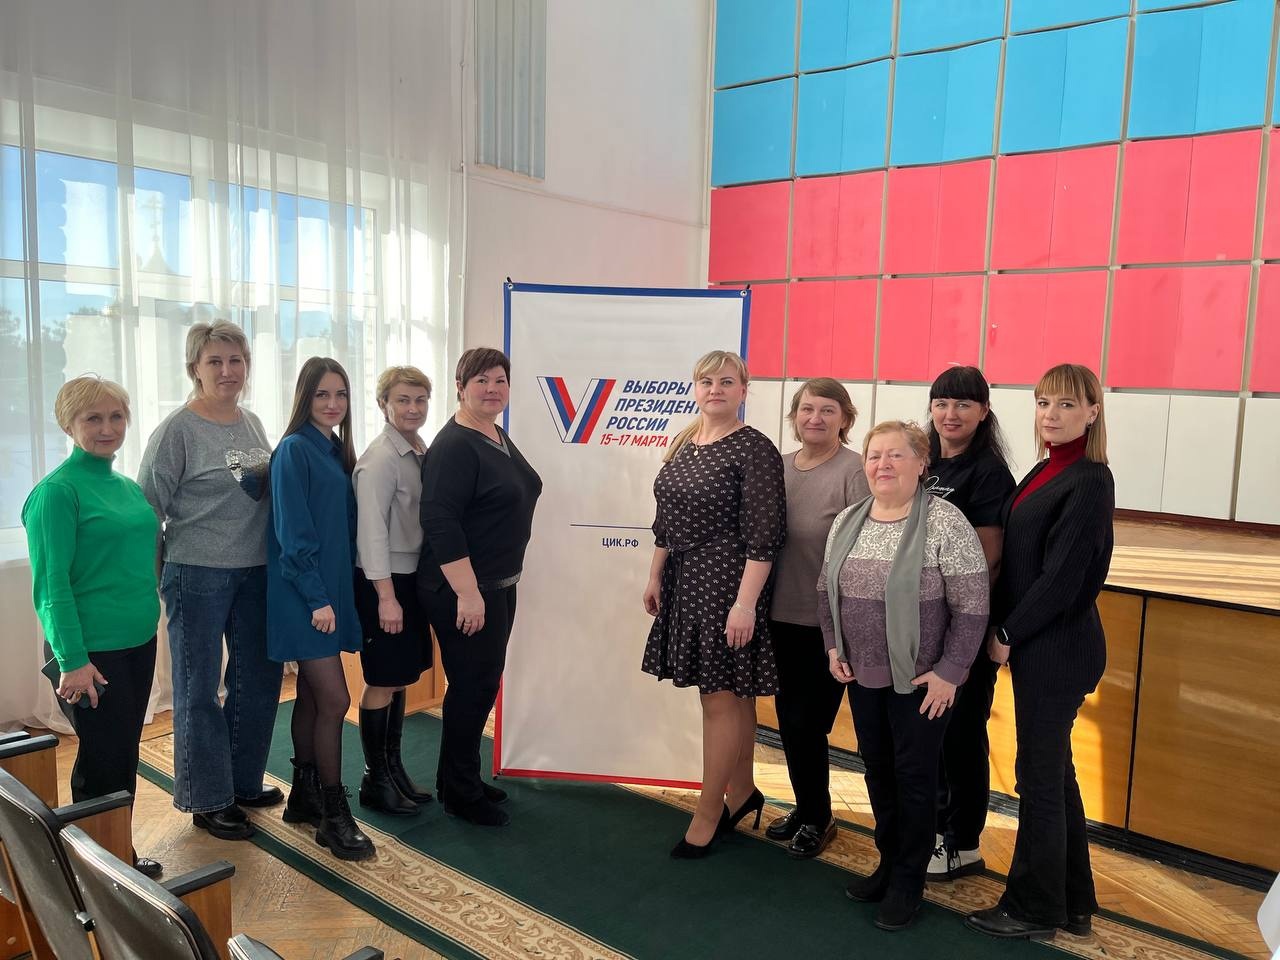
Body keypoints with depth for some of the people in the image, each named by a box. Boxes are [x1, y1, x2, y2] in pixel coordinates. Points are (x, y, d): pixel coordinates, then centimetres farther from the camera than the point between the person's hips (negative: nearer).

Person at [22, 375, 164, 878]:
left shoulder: (128, 487, 10)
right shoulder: (58, 491, -13)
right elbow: (51, 583, -16)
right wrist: (72, 660, -19)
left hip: (138, 643, 7)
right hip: (91, 651, -7)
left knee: (125, 756, 16)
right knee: (102, 761, 4)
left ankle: (123, 855, 31)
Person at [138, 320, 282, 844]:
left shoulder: (253, 424, 9)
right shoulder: (177, 430, -10)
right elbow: (148, 509, -8)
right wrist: (162, 576, -8)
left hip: (255, 571, 7)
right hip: (198, 574, -7)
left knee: (259, 677, 14)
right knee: (199, 686, 5)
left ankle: (245, 781, 32)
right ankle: (208, 800, 19)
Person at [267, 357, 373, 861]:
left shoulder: (336, 451, 12)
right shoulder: (294, 450, -12)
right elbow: (293, 534, -17)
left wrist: (337, 592, 11)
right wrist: (317, 597, -18)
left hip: (332, 590, 8)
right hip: (304, 595, -8)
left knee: (311, 696, 15)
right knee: (334, 700, -7)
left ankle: (303, 797, 27)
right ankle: (333, 815, 3)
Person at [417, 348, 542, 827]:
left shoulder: (499, 437, 11)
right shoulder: (454, 446, -18)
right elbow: (441, 522, -24)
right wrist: (467, 593, -26)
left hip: (498, 585, 10)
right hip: (462, 591, -9)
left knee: (482, 684, 18)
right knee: (472, 687, 1)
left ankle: (462, 779, 33)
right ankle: (460, 795, 18)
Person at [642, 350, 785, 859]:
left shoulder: (754, 449, -12)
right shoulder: (683, 444, 11)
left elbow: (763, 535, -17)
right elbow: (666, 520, 17)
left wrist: (745, 603, -21)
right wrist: (655, 577, 15)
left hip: (727, 584, -7)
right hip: (685, 582, 7)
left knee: (721, 697, 1)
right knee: (728, 692, 17)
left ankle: (708, 813, 14)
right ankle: (741, 792, 31)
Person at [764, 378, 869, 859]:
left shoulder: (854, 472, -12)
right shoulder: (779, 467, 6)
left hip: (829, 623, -6)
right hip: (783, 616, 6)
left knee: (806, 724, 3)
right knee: (788, 720, 15)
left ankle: (816, 818, 27)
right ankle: (807, 809, 35)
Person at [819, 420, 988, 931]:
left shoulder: (945, 522, -17)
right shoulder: (847, 521, 3)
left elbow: (971, 607, -16)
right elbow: (826, 588, 13)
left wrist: (949, 672, -16)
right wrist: (834, 647, 6)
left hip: (919, 678, -6)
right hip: (862, 673, 6)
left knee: (914, 773, 7)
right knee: (876, 767, 17)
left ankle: (908, 880, 24)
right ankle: (888, 861, 36)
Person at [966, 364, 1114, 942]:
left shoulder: (1089, 481, -16)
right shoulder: (1047, 472, 11)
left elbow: (1063, 577, -19)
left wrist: (1007, 634, -12)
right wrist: (1006, 633, 7)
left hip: (1056, 650, -9)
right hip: (1036, 645, 9)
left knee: (1039, 776, 3)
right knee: (1054, 772, 17)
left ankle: (1033, 909, 19)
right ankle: (1072, 903, 31)